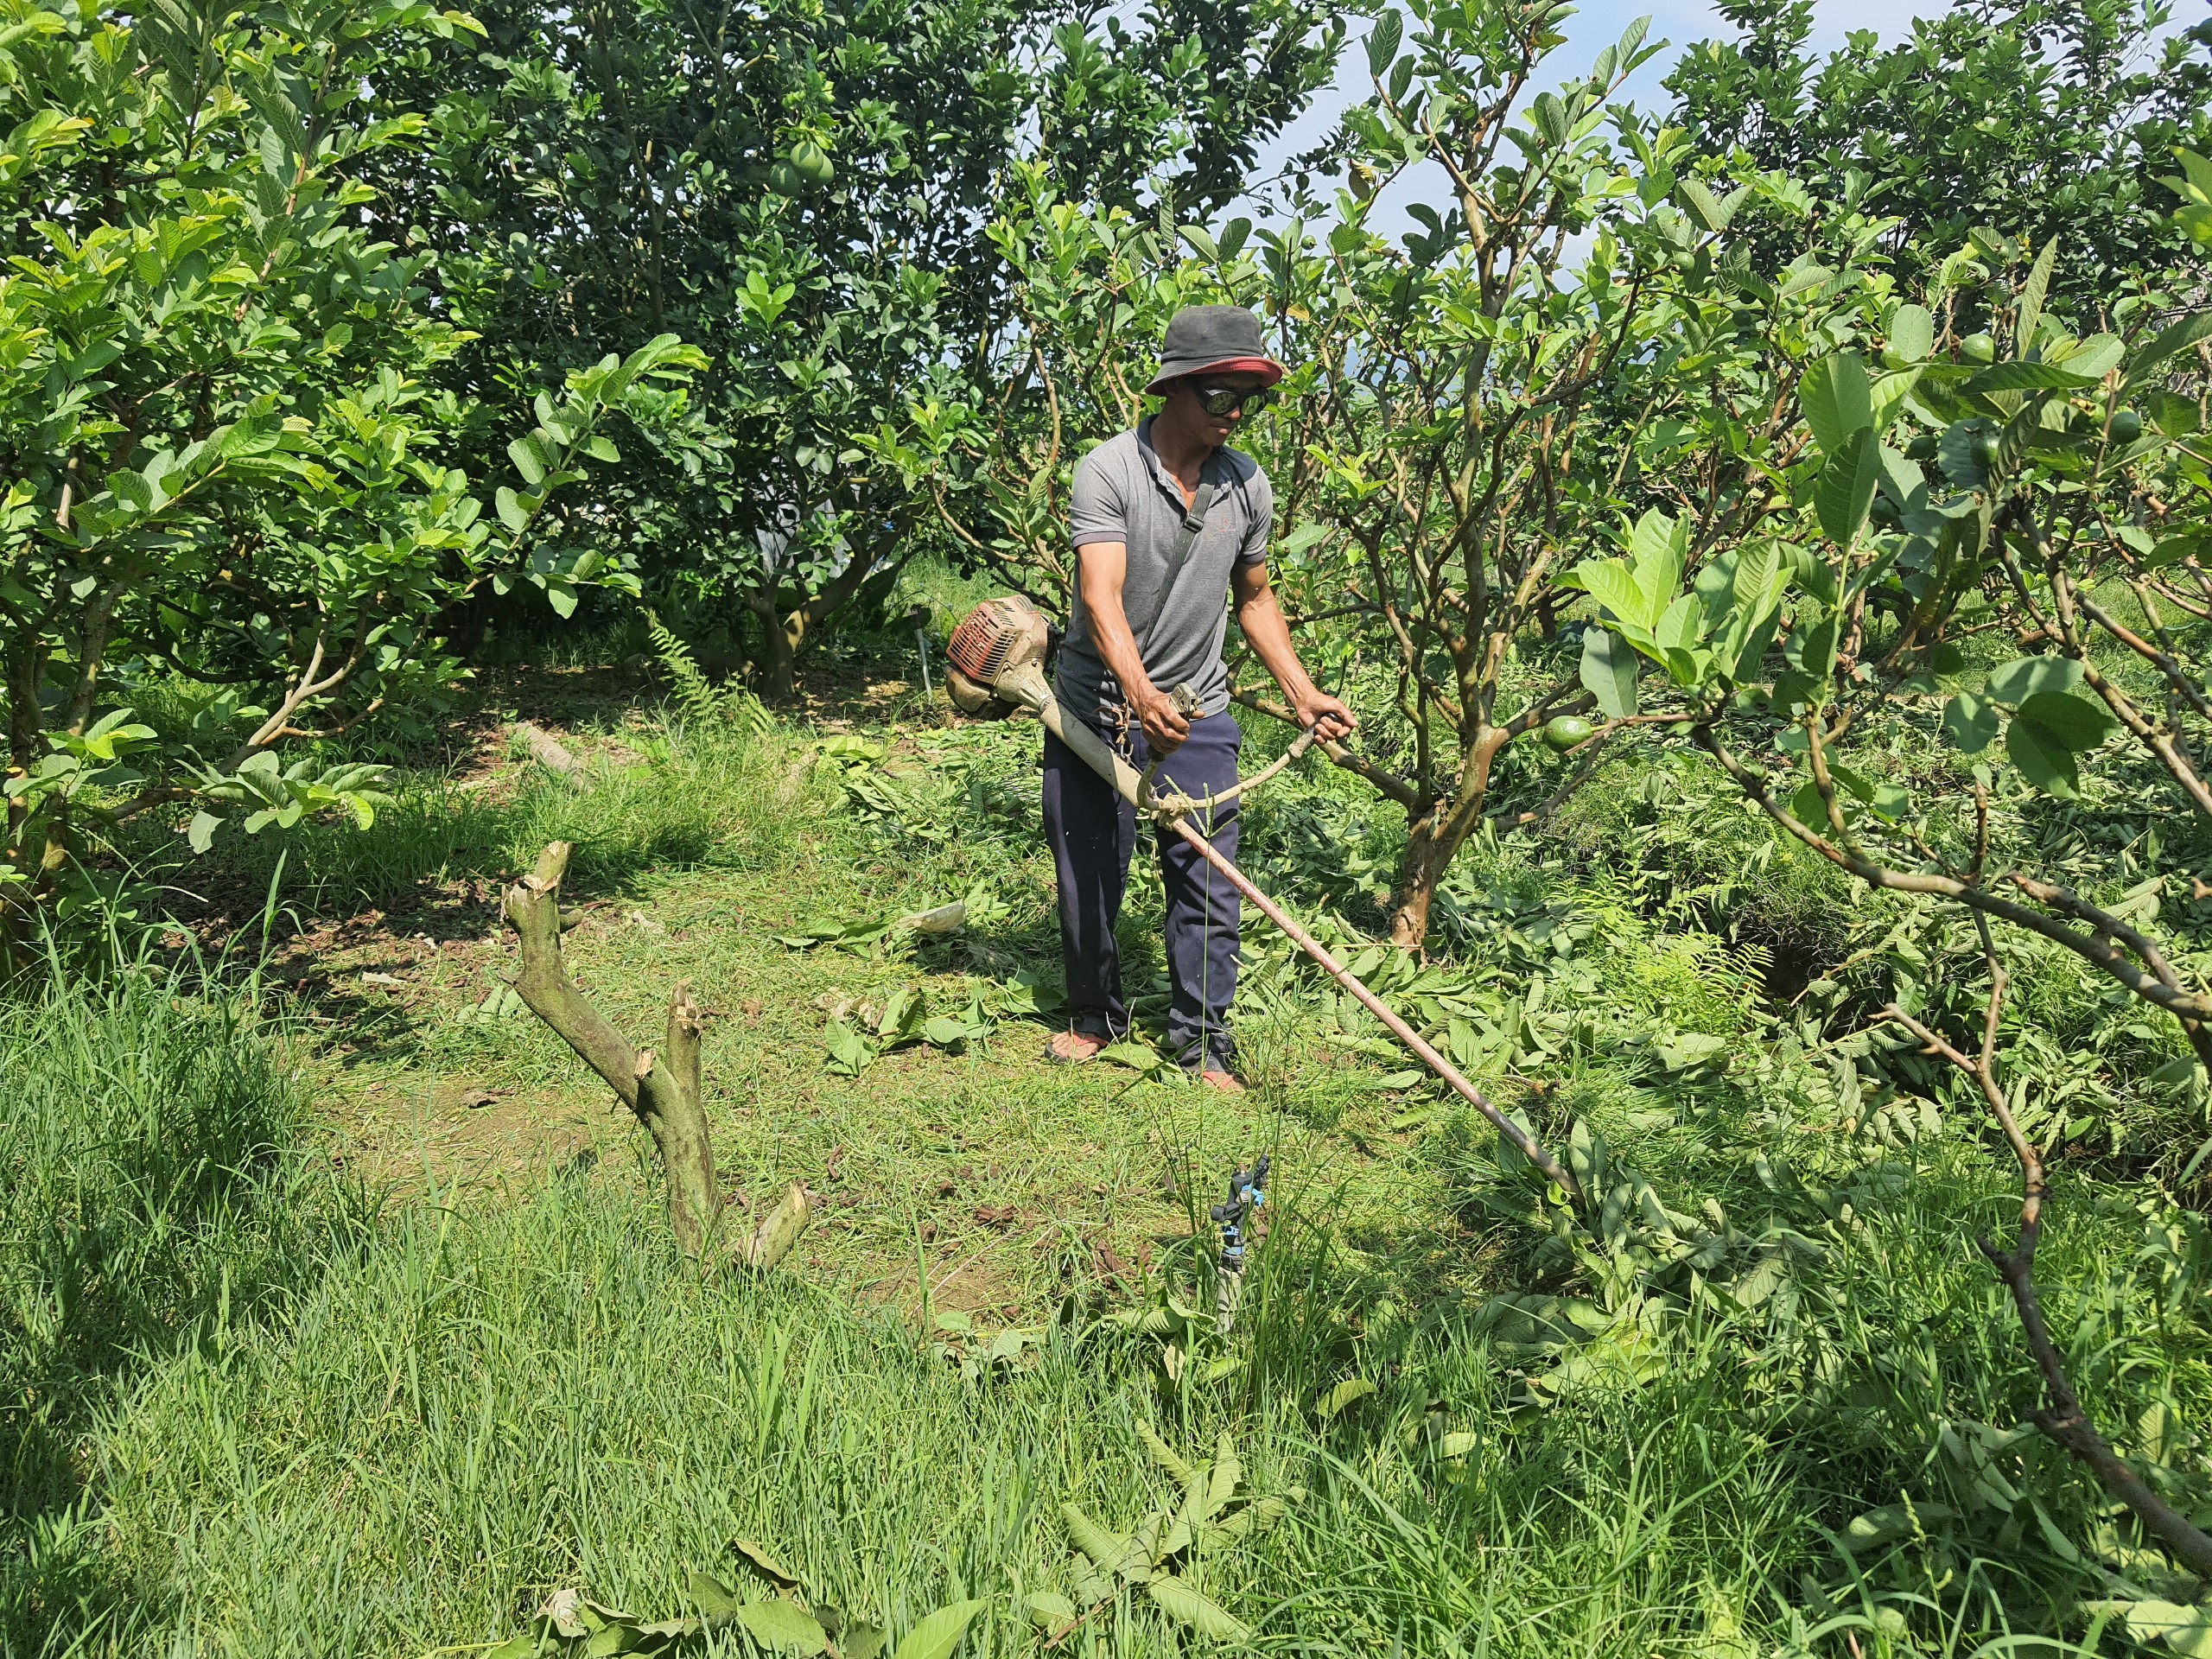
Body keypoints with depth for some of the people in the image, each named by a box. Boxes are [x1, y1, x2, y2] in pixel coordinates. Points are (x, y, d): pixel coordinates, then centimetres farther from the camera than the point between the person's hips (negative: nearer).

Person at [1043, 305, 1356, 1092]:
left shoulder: (1247, 485, 0)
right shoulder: (1109, 471, -16)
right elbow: (1101, 596, -27)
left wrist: (1302, 693, 6)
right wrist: (1139, 692, -43)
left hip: (1197, 709, 3)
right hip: (1096, 705, -3)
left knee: (1206, 878, 1)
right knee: (1089, 875, 9)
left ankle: (1201, 1042, 13)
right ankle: (1096, 1016, 30)